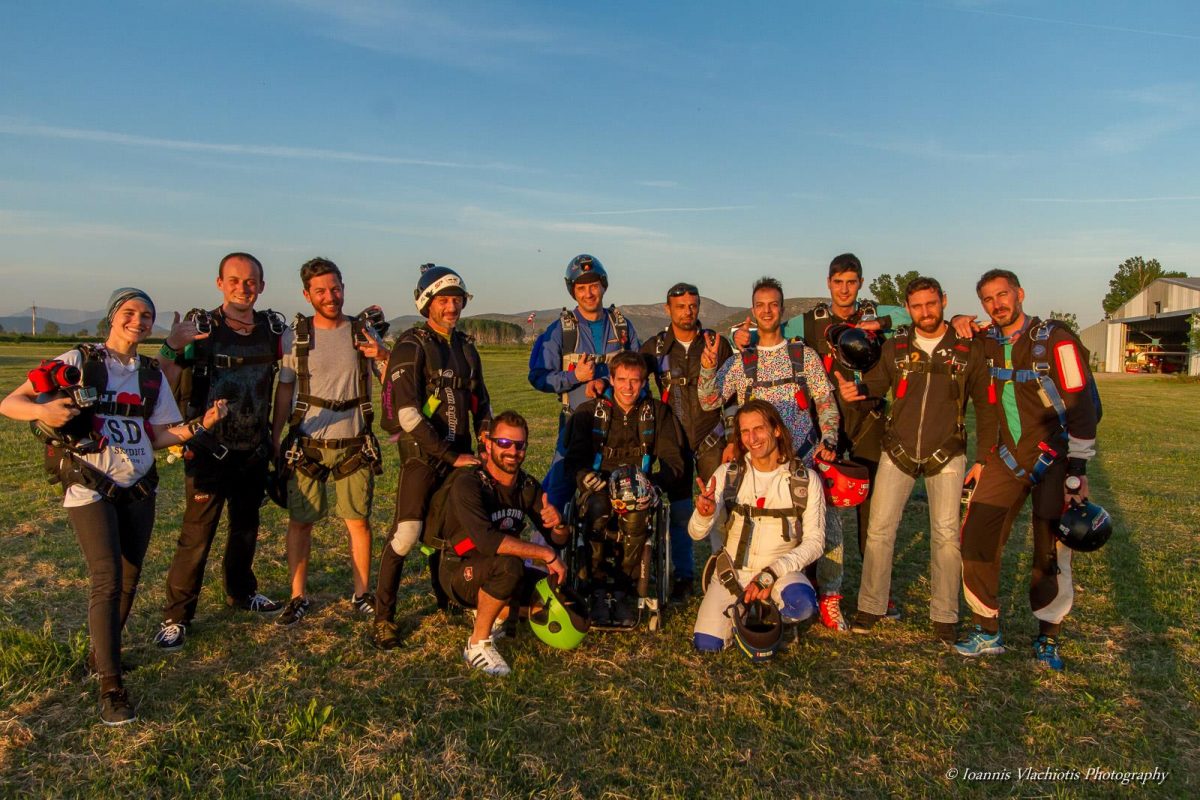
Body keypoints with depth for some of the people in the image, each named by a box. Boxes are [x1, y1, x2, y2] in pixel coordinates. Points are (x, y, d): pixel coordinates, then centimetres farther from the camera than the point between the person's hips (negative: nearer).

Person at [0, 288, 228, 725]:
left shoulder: (152, 375, 9)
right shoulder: (79, 362, -4)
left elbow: (158, 437, 7)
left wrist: (201, 424, -9)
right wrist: (43, 410, -28)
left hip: (139, 491, 5)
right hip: (91, 490, -5)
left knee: (128, 582, 12)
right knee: (108, 582, -13)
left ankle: (100, 654, 36)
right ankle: (111, 687, -4)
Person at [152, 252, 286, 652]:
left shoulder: (273, 328, 2)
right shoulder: (199, 327, -10)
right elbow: (164, 384, -15)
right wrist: (171, 347, -30)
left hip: (255, 450, 4)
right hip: (209, 450, -4)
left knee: (246, 527, 18)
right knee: (197, 535, -2)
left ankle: (241, 592, 37)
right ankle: (176, 616, 11)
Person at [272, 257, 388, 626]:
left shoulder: (363, 332, 3)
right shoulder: (295, 336, 2)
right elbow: (285, 389, 8)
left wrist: (384, 355, -20)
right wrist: (275, 438, 4)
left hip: (354, 443, 0)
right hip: (307, 444, 0)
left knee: (359, 521, 4)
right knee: (300, 521, 4)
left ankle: (361, 595, 18)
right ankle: (297, 597, 18)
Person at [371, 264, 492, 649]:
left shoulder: (466, 347, 13)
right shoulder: (411, 346, -8)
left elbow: (481, 404, 20)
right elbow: (407, 413, -17)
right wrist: (452, 457, -17)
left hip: (459, 454, 6)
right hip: (422, 454, -6)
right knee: (406, 534, -13)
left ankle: (447, 600, 28)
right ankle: (383, 617, 1)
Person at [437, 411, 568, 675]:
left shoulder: (527, 486, -1)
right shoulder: (468, 484, -22)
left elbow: (559, 541, 1)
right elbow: (487, 541, -37)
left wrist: (558, 524, -24)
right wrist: (545, 554, -33)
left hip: (498, 573, 7)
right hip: (460, 574, -7)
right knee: (508, 564, -36)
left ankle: (494, 614, 15)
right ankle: (478, 644, -15)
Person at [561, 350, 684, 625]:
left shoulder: (657, 413, 7)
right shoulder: (590, 412, 6)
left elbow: (674, 461, 1)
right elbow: (572, 461, 1)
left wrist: (654, 485, -21)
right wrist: (583, 475, -24)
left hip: (638, 490, 0)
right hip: (599, 487, 0)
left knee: (636, 516, -36)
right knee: (598, 508, -36)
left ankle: (621, 591, -17)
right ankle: (599, 590, -20)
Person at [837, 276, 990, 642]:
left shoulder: (968, 348, -1)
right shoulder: (895, 347, 2)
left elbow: (984, 403, 4)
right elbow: (876, 384, 6)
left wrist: (984, 456, 1)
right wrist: (855, 391, -18)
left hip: (946, 454, -1)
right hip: (898, 451, 1)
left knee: (946, 533, 2)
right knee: (879, 529, 1)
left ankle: (944, 615, 17)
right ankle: (871, 606, 15)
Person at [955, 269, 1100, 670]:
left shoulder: (1055, 340, -10)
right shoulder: (987, 343, 4)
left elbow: (1082, 407, -12)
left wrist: (1077, 471, -15)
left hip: (1053, 459, -4)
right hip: (1006, 458, 4)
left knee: (1051, 553, -1)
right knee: (977, 539, -2)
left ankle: (1048, 638, 18)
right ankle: (987, 632, 11)